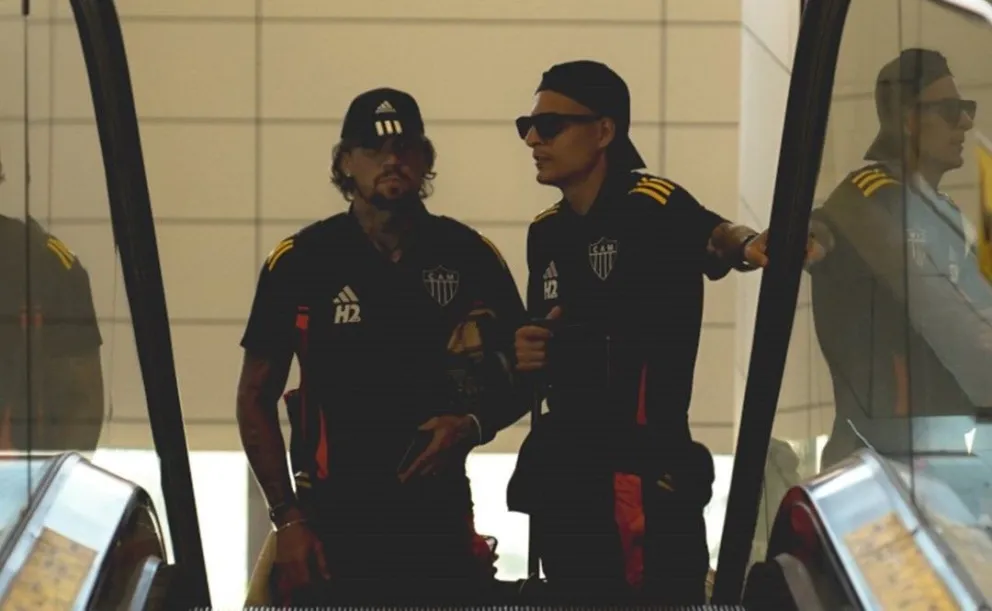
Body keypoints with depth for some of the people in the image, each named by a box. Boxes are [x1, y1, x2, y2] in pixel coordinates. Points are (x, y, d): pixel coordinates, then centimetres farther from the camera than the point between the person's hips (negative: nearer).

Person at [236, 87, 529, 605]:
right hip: (334, 524, -1)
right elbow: (255, 398, 5)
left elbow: (522, 374, 14)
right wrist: (287, 519, -3)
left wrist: (473, 426, -8)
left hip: (441, 520, 1)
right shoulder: (300, 262, 0)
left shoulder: (470, 257, 4)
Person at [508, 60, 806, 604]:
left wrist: (745, 244, -54)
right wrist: (528, 356, 1)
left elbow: (713, 235, -31)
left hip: (644, 480, -7)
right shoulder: (546, 234, 12)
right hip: (563, 482, 7)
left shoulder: (652, 205, -10)